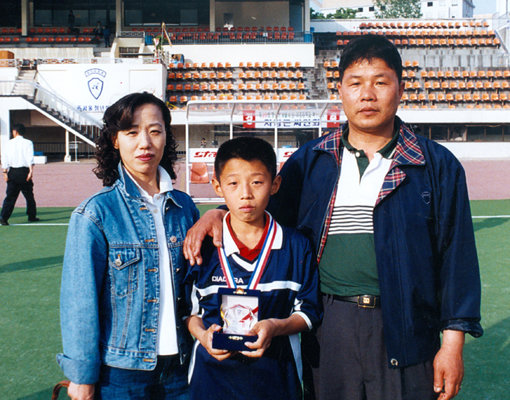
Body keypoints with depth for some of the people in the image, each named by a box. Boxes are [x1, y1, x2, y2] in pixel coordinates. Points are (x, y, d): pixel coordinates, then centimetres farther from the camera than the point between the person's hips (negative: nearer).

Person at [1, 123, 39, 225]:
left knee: (10, 196, 2)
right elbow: (30, 158, -12)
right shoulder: (28, 143, -1)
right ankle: (32, 216, 21)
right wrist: (31, 171, -17)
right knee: (29, 195, 12)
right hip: (24, 171, -2)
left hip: (12, 172, 2)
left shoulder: (9, 143, 5)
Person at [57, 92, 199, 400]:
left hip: (180, 362, 4)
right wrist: (82, 375, -7)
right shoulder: (97, 213, -10)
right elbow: (80, 299, -9)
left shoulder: (184, 207, 2)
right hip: (121, 372, -4)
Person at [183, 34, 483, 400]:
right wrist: (219, 214, -5)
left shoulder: (438, 165, 1)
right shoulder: (309, 161, 7)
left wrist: (453, 342, -4)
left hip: (406, 332, -1)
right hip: (328, 328, 2)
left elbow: (456, 256, 0)